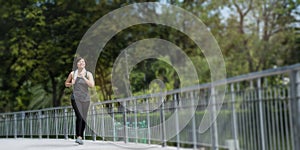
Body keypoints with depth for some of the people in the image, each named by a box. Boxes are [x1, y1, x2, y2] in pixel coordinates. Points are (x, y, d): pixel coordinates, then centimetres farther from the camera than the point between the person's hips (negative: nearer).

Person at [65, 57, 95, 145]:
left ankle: (80, 137, 20)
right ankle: (78, 137, -17)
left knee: (83, 119, 5)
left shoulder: (88, 74, 3)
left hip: (85, 98, 2)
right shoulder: (73, 73, 5)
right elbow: (66, 84, 17)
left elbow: (92, 85, -12)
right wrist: (71, 84, -4)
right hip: (75, 98, -2)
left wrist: (83, 77, -17)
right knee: (79, 117, -21)